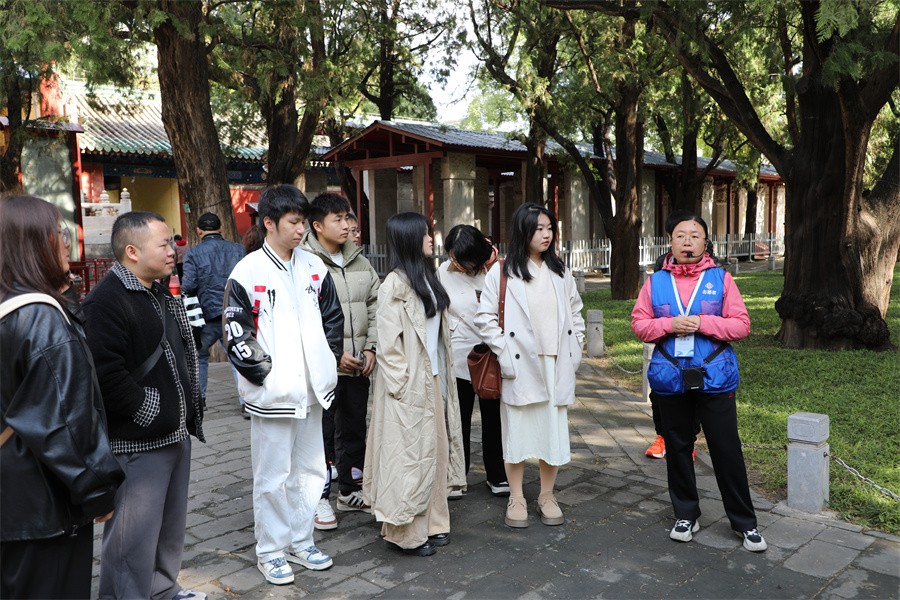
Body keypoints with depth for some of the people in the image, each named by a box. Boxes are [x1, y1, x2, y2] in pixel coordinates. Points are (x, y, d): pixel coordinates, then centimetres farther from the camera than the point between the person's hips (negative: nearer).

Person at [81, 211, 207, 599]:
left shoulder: (161, 296, 15)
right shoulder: (106, 301, -17)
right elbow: (107, 376, -25)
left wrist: (188, 411, 16)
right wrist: (151, 414, -17)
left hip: (175, 434, 10)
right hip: (137, 443, -9)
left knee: (171, 525, 20)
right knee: (134, 536, -1)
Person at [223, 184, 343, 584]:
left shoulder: (314, 267, 6)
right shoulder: (248, 272, -9)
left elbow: (333, 317, 14)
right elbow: (235, 332, -10)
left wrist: (328, 363, 6)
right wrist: (265, 373, -13)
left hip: (311, 389, 5)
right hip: (272, 392, -5)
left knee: (308, 470, 15)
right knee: (272, 476, 5)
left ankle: (300, 542, 31)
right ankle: (270, 551, 21)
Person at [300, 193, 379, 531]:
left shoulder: (360, 262, 10)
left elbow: (374, 307, 13)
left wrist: (370, 348, 1)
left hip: (358, 366, 7)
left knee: (355, 429, 17)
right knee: (322, 433, 3)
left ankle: (350, 491, 34)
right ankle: (318, 498, 20)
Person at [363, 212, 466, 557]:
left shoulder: (427, 278, 11)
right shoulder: (395, 284, -15)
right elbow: (388, 340, -16)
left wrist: (443, 376, 11)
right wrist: (401, 383, -15)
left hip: (433, 380, 8)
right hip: (409, 386, -8)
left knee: (434, 449, 14)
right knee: (408, 454, 1)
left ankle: (430, 523, 27)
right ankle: (405, 532, 15)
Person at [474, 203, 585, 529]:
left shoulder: (560, 271, 10)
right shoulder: (502, 272, -4)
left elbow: (575, 313, 18)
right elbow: (485, 317, -5)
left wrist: (575, 349, 8)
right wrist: (504, 352, -11)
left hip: (557, 366, 4)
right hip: (521, 366, -4)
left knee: (554, 430, 8)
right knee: (518, 430, 4)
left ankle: (547, 496, 25)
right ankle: (516, 498, 19)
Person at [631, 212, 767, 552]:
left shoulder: (721, 279, 0)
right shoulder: (656, 282, 4)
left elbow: (741, 325, -4)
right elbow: (639, 325, 2)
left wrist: (703, 323, -17)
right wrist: (669, 324, -14)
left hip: (714, 380, -2)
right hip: (669, 380, 2)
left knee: (727, 450, 3)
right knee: (677, 449, 13)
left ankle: (745, 523, 18)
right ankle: (686, 515, 29)